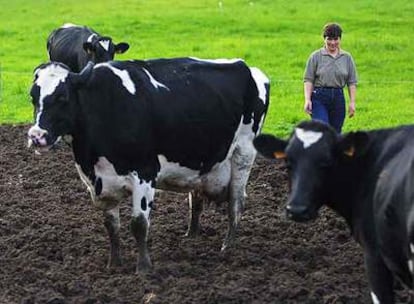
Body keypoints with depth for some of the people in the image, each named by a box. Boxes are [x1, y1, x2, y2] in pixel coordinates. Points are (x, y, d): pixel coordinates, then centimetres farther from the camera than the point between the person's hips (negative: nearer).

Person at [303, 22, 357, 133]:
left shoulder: (347, 58, 10)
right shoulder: (315, 56, 2)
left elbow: (352, 83, 10)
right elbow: (308, 80, 0)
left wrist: (352, 102, 3)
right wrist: (307, 100, -10)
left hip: (338, 98, 3)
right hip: (319, 98, -3)